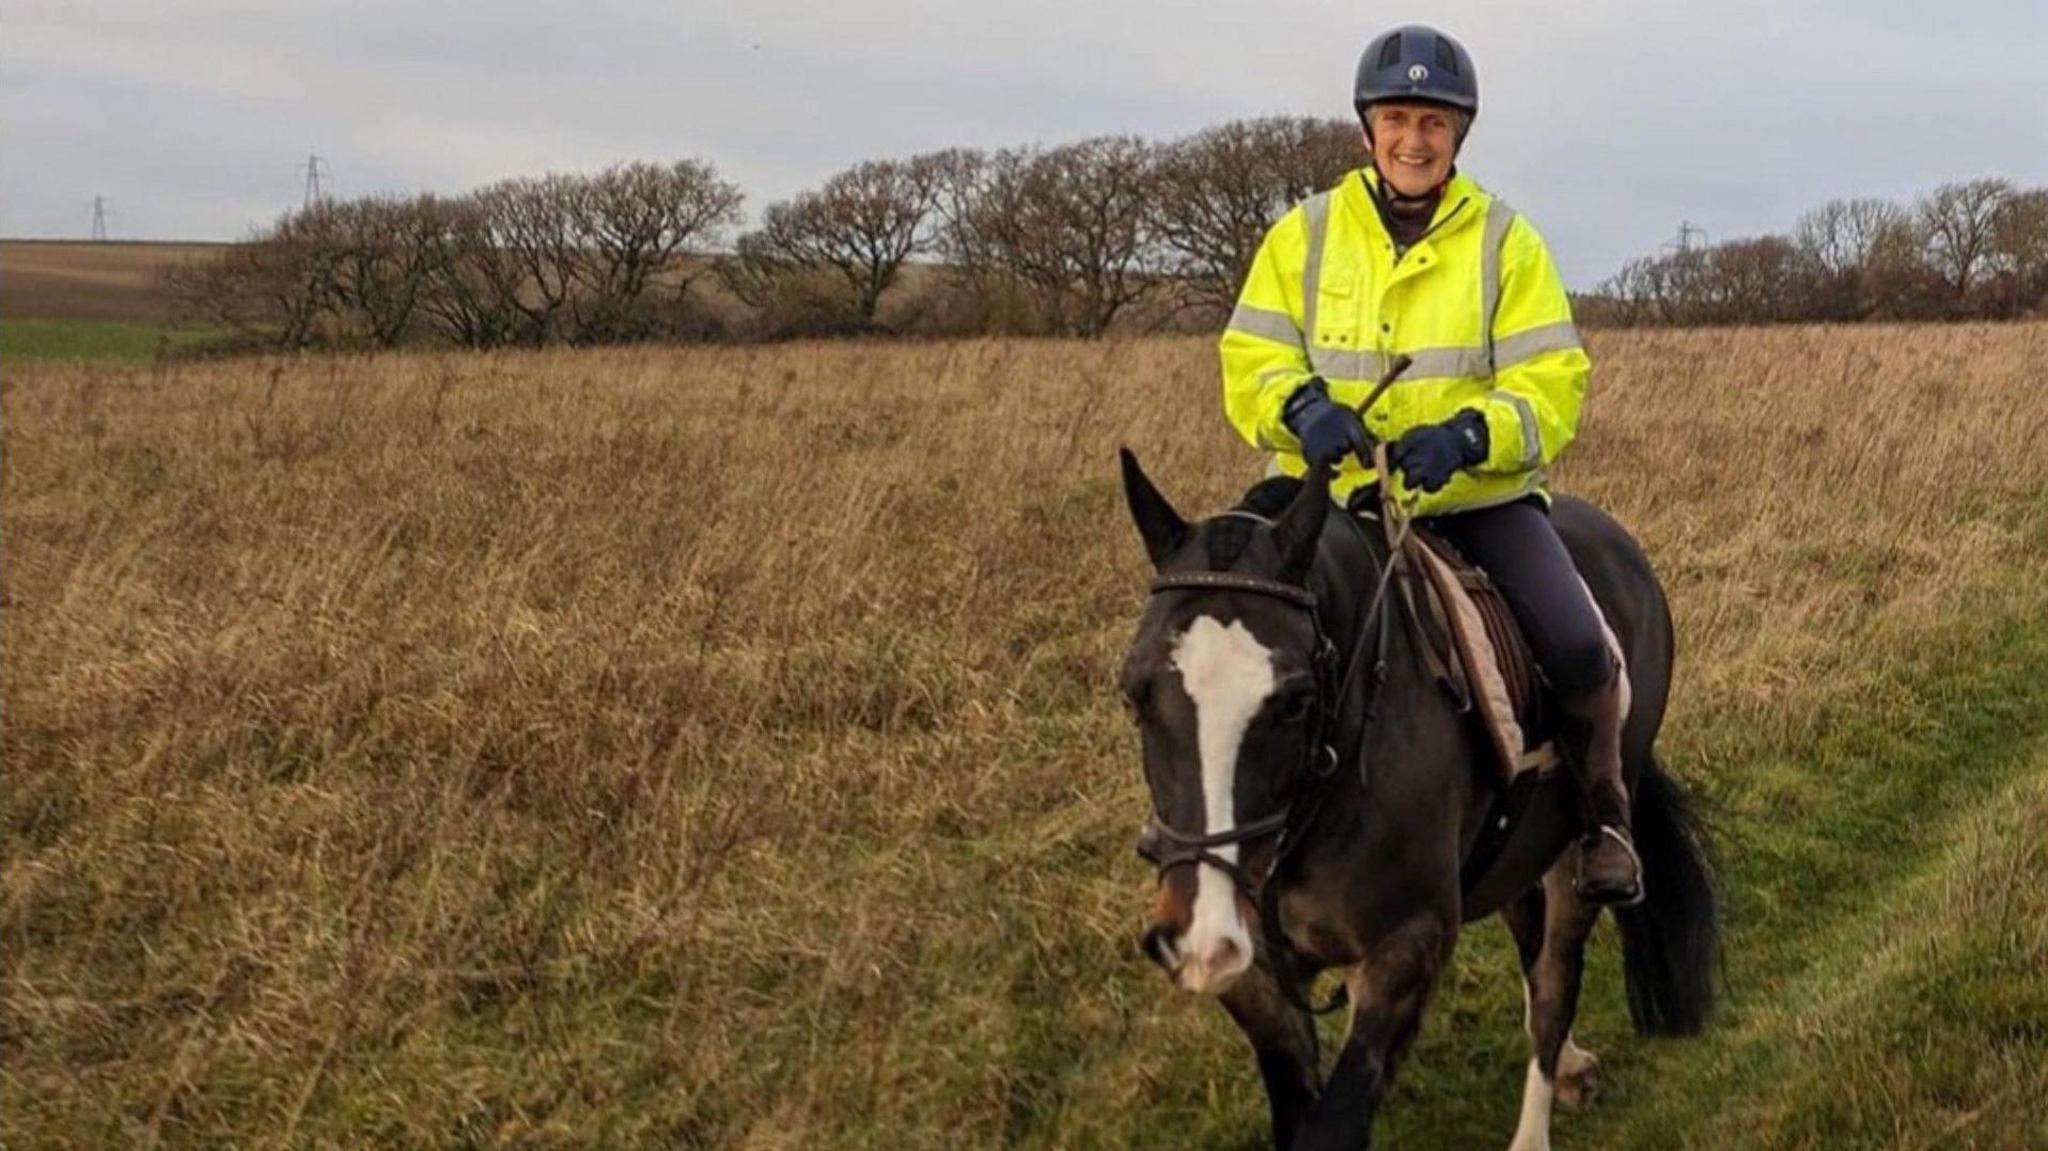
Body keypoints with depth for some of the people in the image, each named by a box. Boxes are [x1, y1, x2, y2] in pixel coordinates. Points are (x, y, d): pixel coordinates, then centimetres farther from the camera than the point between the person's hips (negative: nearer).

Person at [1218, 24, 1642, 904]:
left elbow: (1551, 386, -5)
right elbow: (1250, 362, 2)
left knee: (1578, 648, -21)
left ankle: (1603, 818, 5)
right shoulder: (1304, 237, 6)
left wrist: (1468, 436, -25)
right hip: (1337, 498, 1)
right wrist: (1300, 408, -22)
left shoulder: (1506, 244, 2)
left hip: (1483, 495, -1)